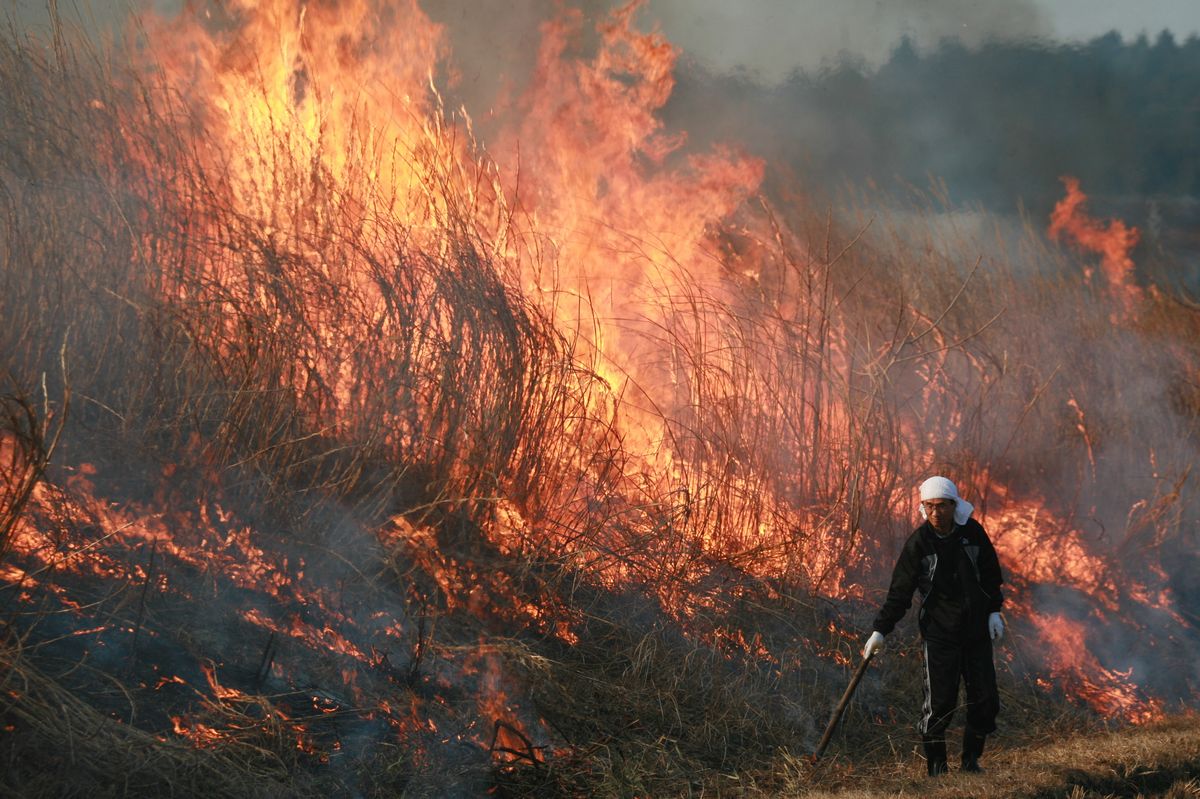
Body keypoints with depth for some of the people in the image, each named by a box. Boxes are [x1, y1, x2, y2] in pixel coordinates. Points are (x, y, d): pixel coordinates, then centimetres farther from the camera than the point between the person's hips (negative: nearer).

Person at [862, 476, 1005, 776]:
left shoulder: (972, 532, -1)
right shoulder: (918, 543, -9)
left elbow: (990, 573, 12)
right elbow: (900, 591, -7)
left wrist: (994, 610, 7)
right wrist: (880, 631, -10)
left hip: (977, 629, 3)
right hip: (939, 632, -3)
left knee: (986, 700, 2)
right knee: (939, 701, -9)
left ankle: (971, 760, 16)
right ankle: (936, 767, 2)